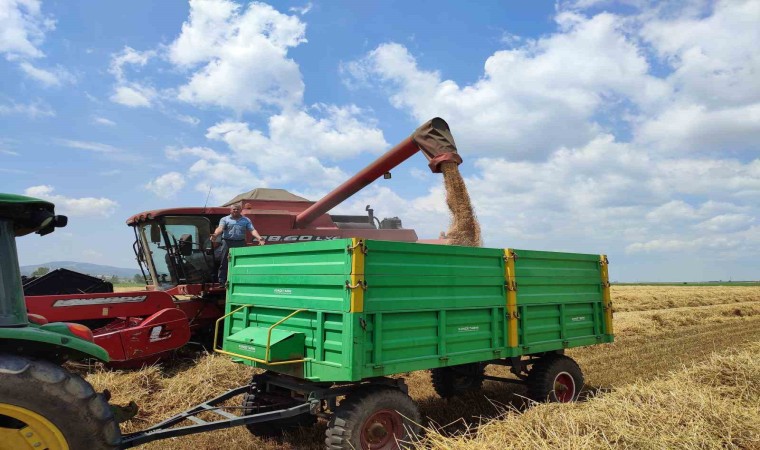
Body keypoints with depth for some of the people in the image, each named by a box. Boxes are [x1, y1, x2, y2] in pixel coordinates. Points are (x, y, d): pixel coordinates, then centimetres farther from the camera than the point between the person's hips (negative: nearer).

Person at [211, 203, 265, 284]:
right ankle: (222, 282, 4)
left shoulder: (246, 220, 14)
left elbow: (252, 230, 2)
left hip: (241, 243, 1)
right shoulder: (225, 219, 10)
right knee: (224, 263, -1)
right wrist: (215, 235, -30)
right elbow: (220, 228, -8)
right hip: (227, 242, -1)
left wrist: (259, 238, -17)